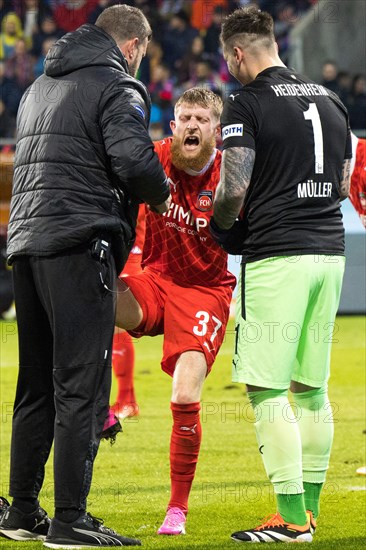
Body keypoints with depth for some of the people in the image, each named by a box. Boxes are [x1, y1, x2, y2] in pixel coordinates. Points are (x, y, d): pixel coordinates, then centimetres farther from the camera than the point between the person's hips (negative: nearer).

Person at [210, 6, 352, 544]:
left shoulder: (246, 104, -7)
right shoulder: (329, 100, 14)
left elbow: (234, 189, -14)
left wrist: (221, 224, 5)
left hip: (276, 256, -7)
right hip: (329, 252, 7)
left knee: (266, 390, -4)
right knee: (312, 388, 13)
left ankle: (291, 518, -8)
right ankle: (309, 508, 16)